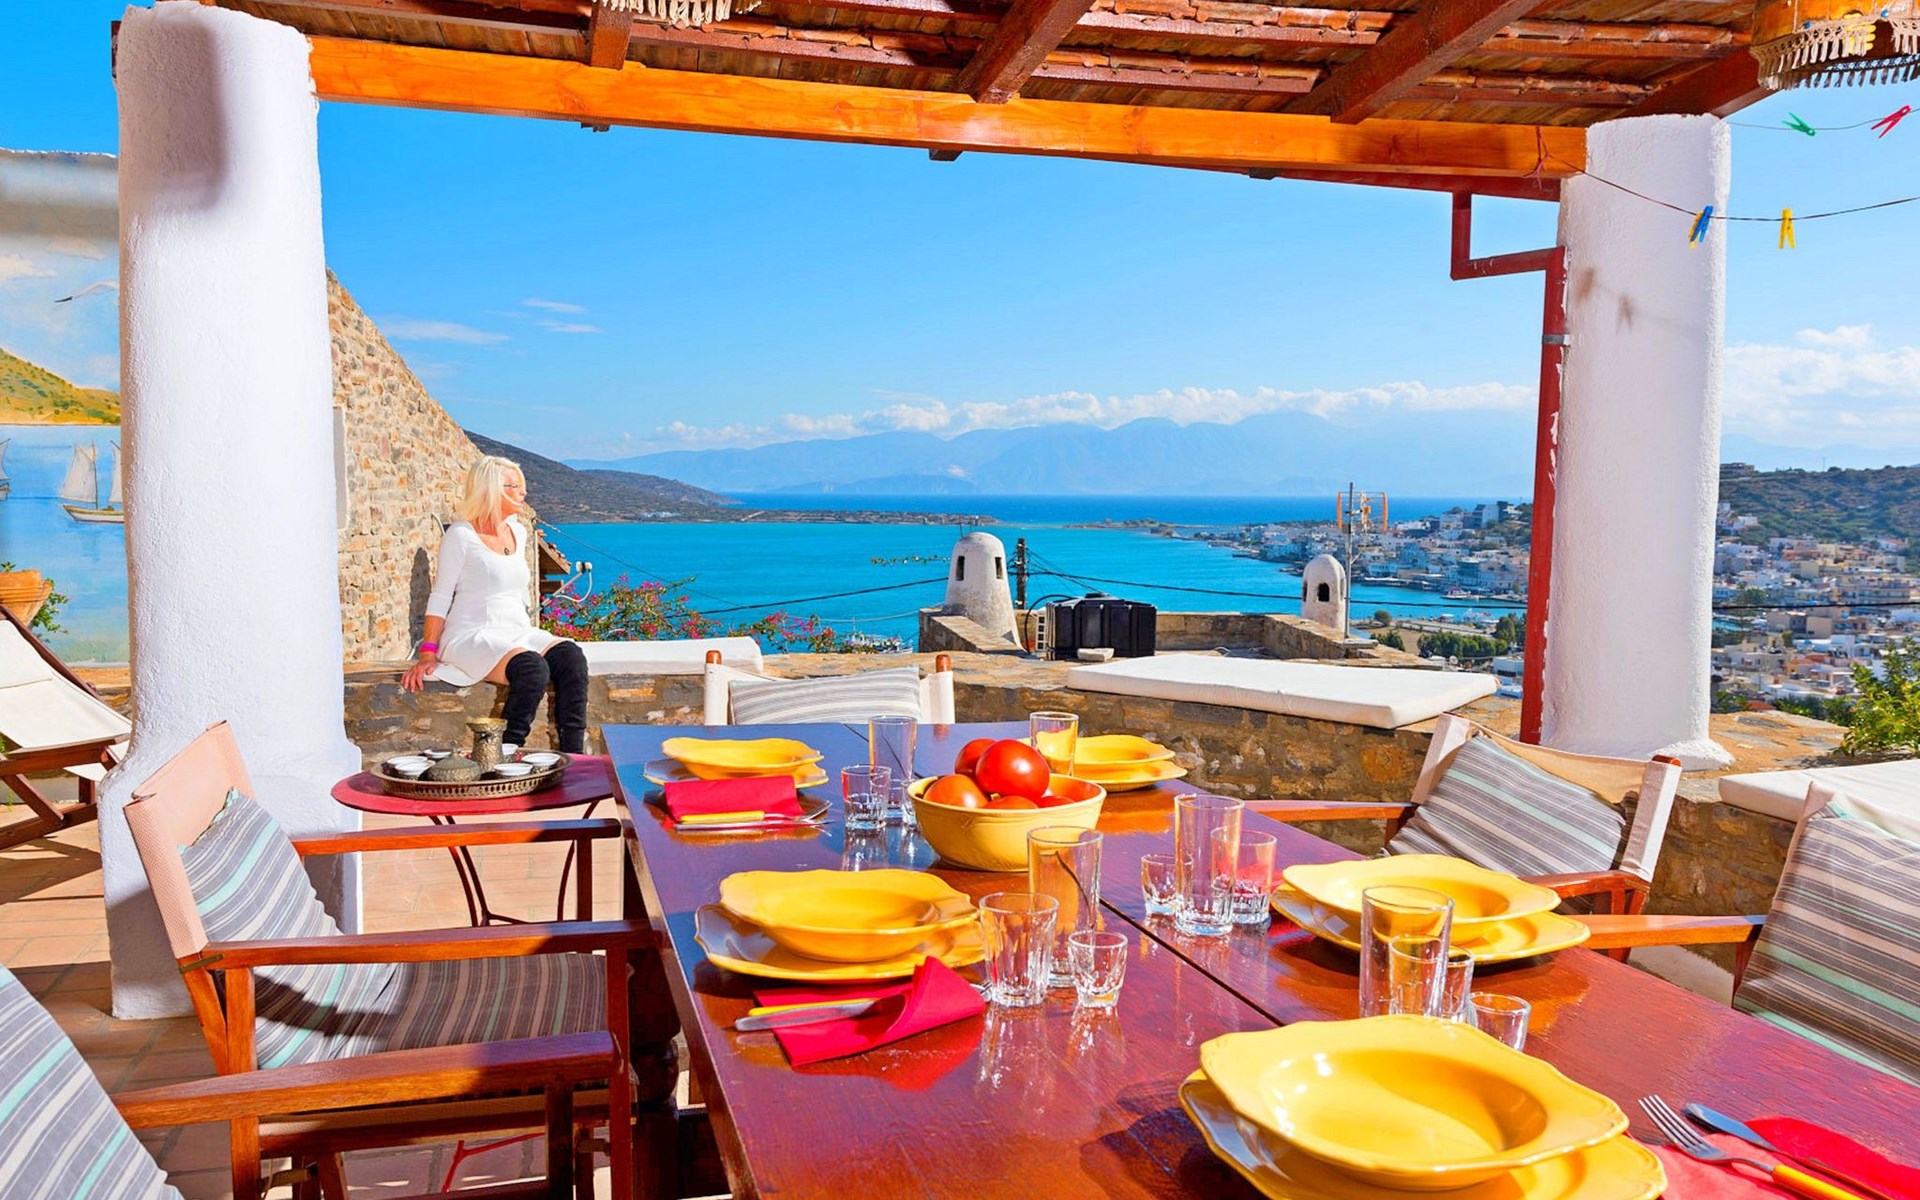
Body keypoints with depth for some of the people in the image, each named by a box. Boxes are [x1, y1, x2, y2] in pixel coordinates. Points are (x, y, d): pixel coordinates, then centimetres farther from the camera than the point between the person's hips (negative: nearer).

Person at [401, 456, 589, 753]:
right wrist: (427, 655, -8)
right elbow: (440, 597, -3)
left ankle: (573, 756, -27)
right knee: (533, 668, -35)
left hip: (518, 634, 7)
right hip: (472, 637, -6)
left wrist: (533, 636, 19)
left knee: (571, 657, -24)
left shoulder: (518, 532, 17)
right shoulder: (461, 535, -3)